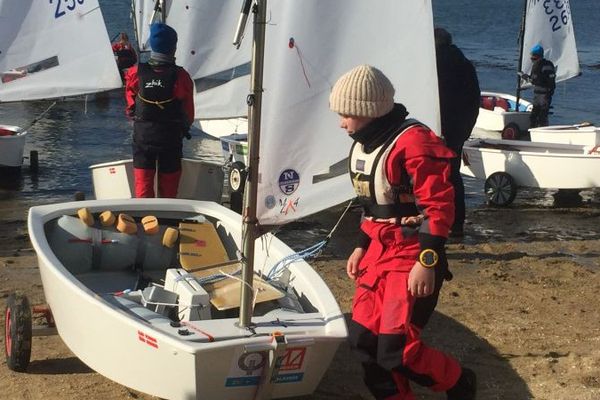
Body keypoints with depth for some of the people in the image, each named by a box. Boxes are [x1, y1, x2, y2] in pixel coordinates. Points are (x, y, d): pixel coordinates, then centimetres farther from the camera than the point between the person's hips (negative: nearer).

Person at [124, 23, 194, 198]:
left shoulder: (136, 72, -12)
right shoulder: (180, 76, -16)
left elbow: (131, 102, 3)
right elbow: (188, 112, -5)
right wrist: (184, 128, 15)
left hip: (142, 136, 1)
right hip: (171, 138, -1)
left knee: (143, 189, 7)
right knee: (168, 190, 11)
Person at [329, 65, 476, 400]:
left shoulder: (413, 141, -18)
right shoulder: (364, 143, 10)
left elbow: (438, 206, -20)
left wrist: (427, 263, -22)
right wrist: (361, 248, 20)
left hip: (414, 256, -9)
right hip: (379, 252, 9)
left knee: (396, 350, -12)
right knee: (364, 340, 5)